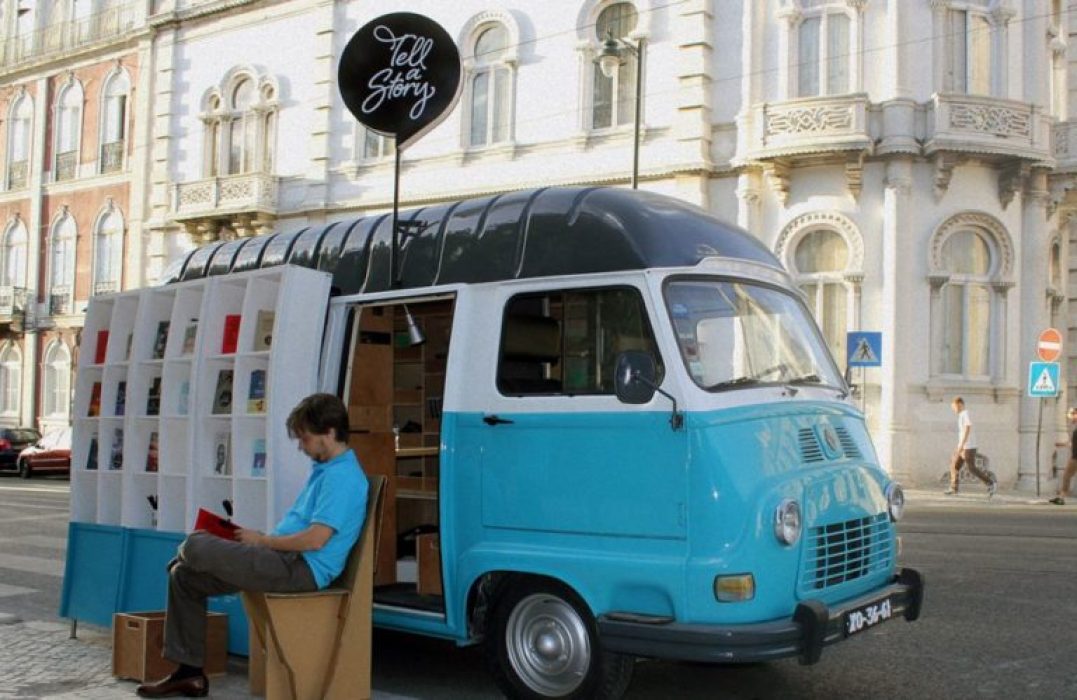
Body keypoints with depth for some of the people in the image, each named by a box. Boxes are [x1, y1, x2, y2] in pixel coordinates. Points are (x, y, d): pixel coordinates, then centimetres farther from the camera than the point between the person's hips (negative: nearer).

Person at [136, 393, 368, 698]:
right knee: (184, 576, 9)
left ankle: (186, 555, 23)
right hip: (286, 560, 11)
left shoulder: (343, 475, -15)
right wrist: (261, 538, 9)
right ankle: (190, 672, 13)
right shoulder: (323, 469, 20)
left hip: (301, 569, -11)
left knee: (195, 546, -17)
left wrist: (262, 540, -9)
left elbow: (315, 540, -22)